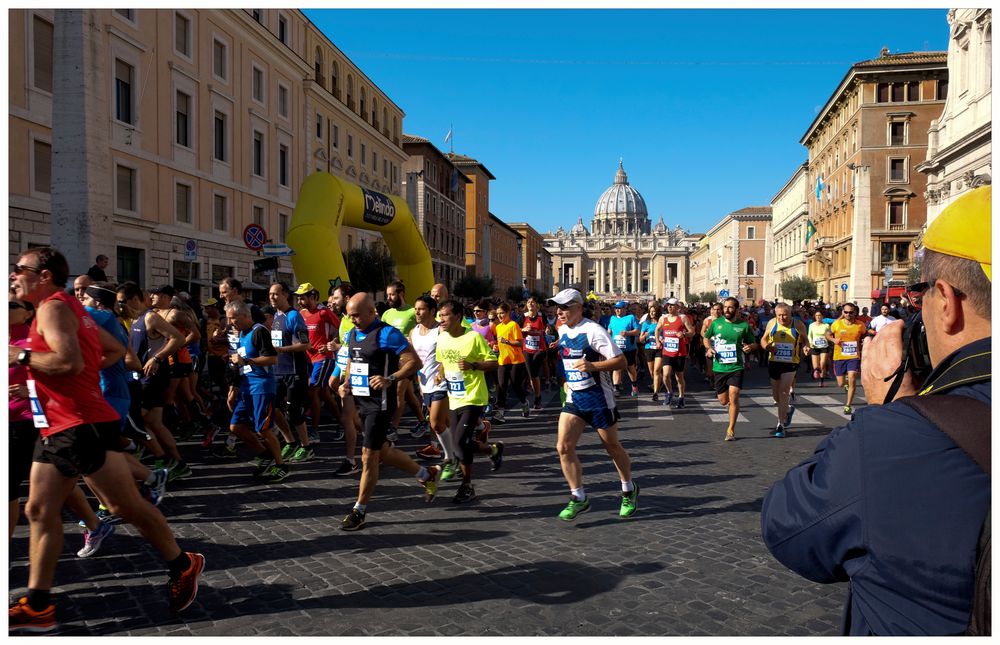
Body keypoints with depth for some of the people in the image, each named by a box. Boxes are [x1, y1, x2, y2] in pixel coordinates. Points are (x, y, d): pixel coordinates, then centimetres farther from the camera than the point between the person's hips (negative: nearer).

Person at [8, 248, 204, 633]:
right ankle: (37, 607, 14)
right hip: (58, 429, 10)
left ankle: (183, 567, 13)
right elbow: (116, 350, 25)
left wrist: (22, 356, -14)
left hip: (82, 427, -10)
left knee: (126, 506, -2)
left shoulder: (54, 308, -12)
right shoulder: (70, 308, 17)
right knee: (39, 511, 9)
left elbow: (70, 360, -28)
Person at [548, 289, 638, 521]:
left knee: (612, 447, 10)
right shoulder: (562, 330, 6)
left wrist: (592, 366, -32)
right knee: (564, 447, -7)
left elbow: (621, 360, -20)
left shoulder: (593, 330, -18)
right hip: (574, 398, 6)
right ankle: (579, 498, 6)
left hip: (599, 399, -6)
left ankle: (629, 491, 34)